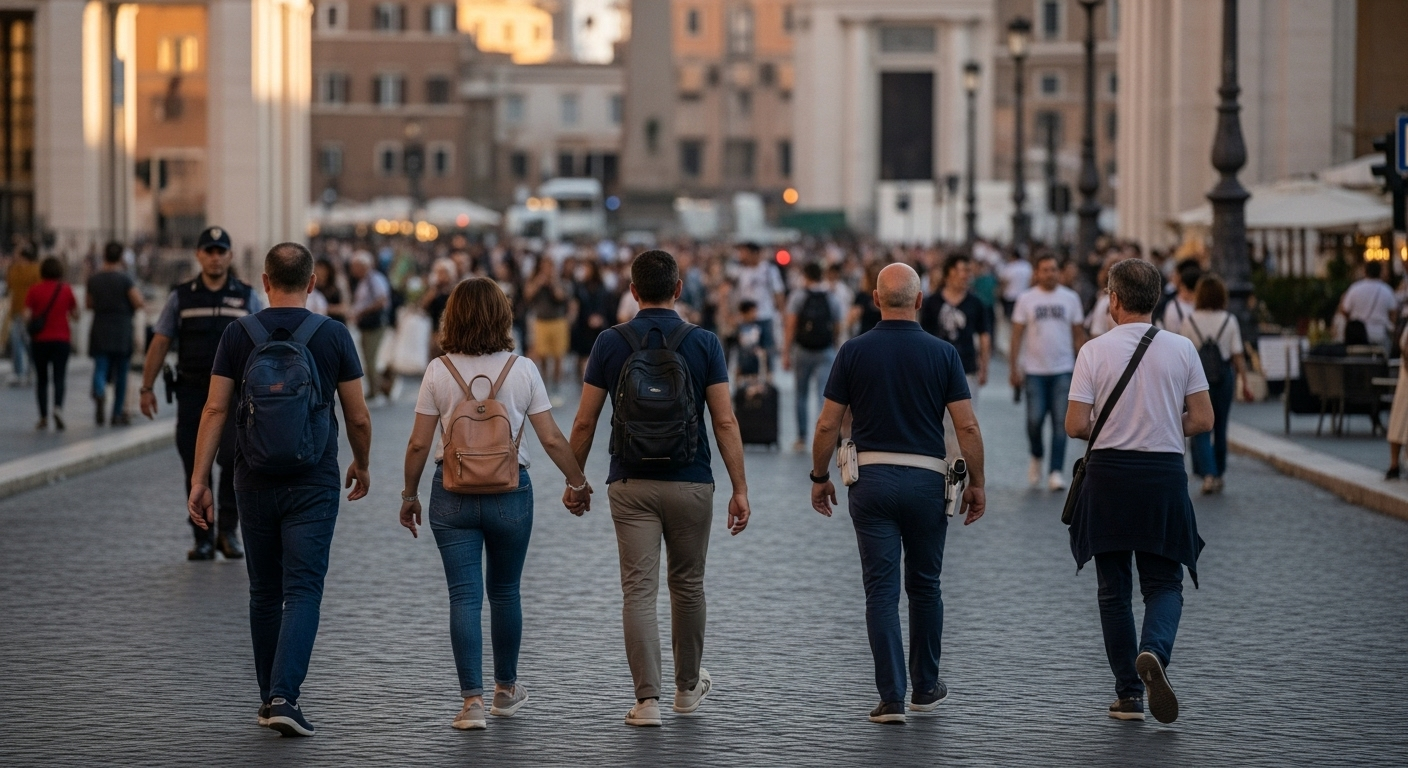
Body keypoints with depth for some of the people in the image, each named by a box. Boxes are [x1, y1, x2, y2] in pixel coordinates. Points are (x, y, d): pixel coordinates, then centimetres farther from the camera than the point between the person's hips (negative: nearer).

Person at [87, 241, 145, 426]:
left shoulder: (94, 280, 4)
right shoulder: (125, 279, -8)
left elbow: (89, 303, 16)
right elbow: (139, 303, -12)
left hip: (100, 330, 2)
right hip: (122, 331, -2)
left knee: (100, 369, -3)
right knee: (120, 374, 9)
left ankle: (99, 393, -37)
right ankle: (118, 414, 14)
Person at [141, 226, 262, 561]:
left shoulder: (247, 297, 6)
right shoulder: (181, 297, 6)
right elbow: (159, 344, 7)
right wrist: (147, 388, 3)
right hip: (192, 393, 1)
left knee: (234, 460, -15)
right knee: (196, 470, 3)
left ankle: (229, 531, 0)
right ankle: (203, 540, 11)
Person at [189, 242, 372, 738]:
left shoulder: (238, 334, -1)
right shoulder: (333, 335, -4)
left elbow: (215, 410, -5)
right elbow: (358, 417, 1)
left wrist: (199, 480, -3)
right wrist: (362, 466, 18)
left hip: (255, 482, 2)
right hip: (313, 483, -2)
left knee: (265, 593, 15)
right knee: (303, 592, -4)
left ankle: (269, 697, 22)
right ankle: (284, 697, -18)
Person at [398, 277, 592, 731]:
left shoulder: (439, 371, -5)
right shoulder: (522, 370, -5)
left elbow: (419, 443, -4)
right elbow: (552, 440, -3)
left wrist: (409, 494, 8)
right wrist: (577, 484, 11)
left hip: (452, 494, -1)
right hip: (510, 490, 1)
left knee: (464, 596, 1)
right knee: (504, 592, 17)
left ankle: (473, 699, -6)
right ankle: (506, 688, 30)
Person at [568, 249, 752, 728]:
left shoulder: (611, 343, -2)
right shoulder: (704, 343, -3)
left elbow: (585, 422, 0)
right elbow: (724, 422, -6)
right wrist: (740, 488, -1)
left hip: (630, 485, 0)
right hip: (690, 483, 0)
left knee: (638, 591, -1)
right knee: (688, 585, 17)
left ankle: (648, 699, -8)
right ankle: (688, 687, 31)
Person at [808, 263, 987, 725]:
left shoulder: (855, 352, -3)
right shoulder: (942, 353, -2)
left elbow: (828, 425, -1)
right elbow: (967, 426, -5)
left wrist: (819, 477, 11)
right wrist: (977, 483, 5)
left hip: (871, 478, -1)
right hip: (927, 479, 1)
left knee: (882, 590, 0)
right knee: (924, 587, 16)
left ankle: (892, 697, -6)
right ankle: (926, 687, 26)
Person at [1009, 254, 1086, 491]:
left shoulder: (1070, 298, 5)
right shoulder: (1026, 299, 2)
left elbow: (1078, 335, 10)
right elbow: (1017, 335, 2)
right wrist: (1014, 368, -3)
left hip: (1063, 370, 1)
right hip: (1034, 370, -1)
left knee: (1060, 422, -3)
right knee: (1035, 419, -4)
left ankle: (1056, 472, 0)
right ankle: (1036, 458, 24)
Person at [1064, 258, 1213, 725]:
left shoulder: (1095, 351, -6)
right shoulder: (1181, 349, -1)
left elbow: (1075, 426, -8)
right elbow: (1202, 420, 0)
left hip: (1108, 475, -1)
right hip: (1164, 475, 1)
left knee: (1114, 589, 10)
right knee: (1164, 582, 8)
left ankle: (1128, 694, 10)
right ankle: (1154, 652, -22)